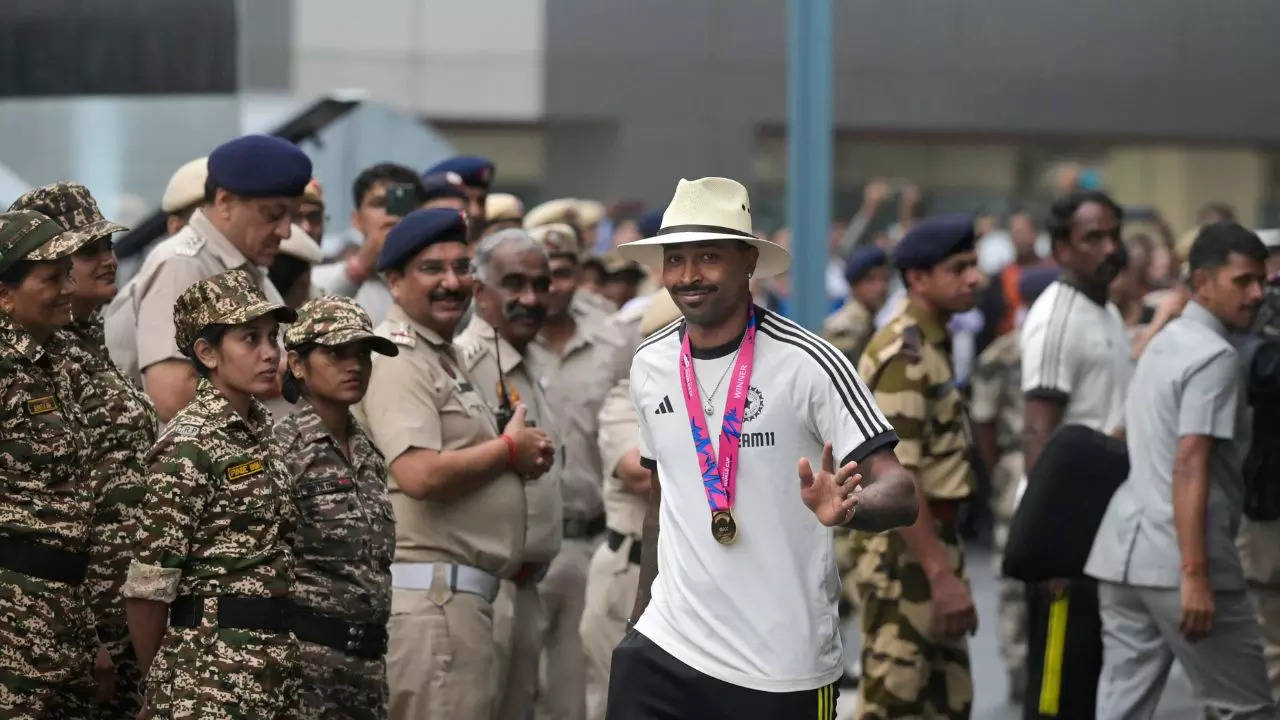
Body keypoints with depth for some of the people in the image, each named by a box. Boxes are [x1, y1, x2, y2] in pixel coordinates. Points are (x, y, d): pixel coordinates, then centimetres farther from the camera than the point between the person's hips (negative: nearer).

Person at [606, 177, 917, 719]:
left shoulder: (806, 362, -10)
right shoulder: (649, 365, 6)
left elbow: (898, 491, -14)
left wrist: (847, 506, -34)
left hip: (785, 670, -4)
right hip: (666, 645, 4)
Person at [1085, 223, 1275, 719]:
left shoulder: (1164, 344, 19)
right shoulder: (1215, 356, -11)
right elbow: (1190, 466, -20)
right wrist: (1195, 574, -24)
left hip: (1123, 549, 9)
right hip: (1175, 562, -9)